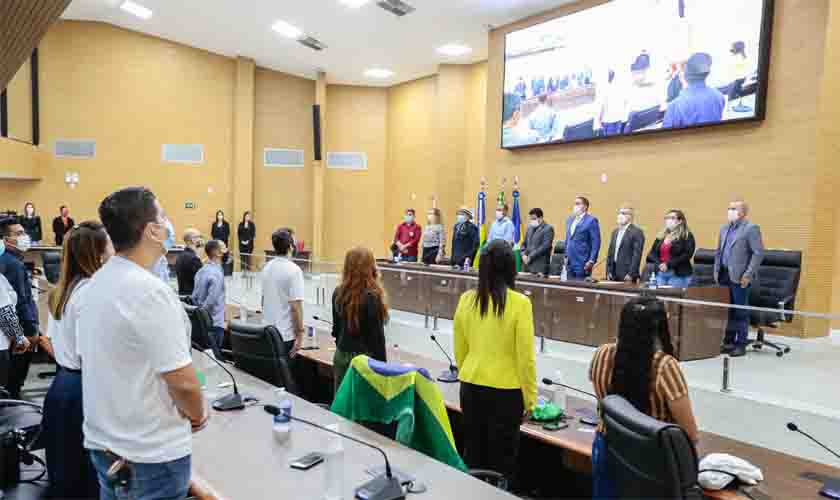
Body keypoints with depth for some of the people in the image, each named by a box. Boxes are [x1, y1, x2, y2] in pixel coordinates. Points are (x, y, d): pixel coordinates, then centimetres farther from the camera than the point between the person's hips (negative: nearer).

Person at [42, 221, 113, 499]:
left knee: (65, 473, 20)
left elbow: (53, 341, 15)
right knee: (91, 476, 7)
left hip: (61, 384, 8)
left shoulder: (61, 290, 8)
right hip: (84, 389, -8)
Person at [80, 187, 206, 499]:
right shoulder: (151, 292, -25)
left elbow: (94, 362, 12)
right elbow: (183, 381, -25)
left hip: (102, 443, 8)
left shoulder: (96, 284, 2)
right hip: (152, 453, -8)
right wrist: (197, 416, -4)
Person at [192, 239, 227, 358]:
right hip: (214, 322, -8)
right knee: (215, 357, 1)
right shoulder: (217, 274, -19)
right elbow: (211, 300, -25)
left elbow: (195, 296, 11)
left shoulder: (202, 270, 7)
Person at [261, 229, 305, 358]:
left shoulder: (267, 268, 6)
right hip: (287, 334, -7)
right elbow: (295, 306, -20)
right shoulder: (293, 270, -17)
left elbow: (263, 301, 14)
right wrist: (299, 334, -14)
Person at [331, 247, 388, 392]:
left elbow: (336, 328, 11)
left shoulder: (338, 293, 2)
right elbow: (377, 335, -14)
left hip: (341, 355, 7)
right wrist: (382, 364, -5)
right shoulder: (372, 297, -17)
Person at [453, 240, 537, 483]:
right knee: (502, 457, 12)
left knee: (473, 452, 19)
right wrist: (530, 397, 0)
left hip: (471, 387, 4)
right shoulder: (520, 303, -15)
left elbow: (459, 350, 6)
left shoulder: (466, 299, -4)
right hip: (506, 391, -4)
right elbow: (525, 355, -11)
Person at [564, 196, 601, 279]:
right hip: (569, 263, 7)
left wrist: (591, 261, -15)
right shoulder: (569, 220, 15)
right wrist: (566, 256, 14)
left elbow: (596, 243, -11)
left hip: (583, 264, -7)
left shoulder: (591, 220, -7)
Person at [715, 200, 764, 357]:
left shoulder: (751, 228, -7)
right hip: (724, 276, 6)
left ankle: (741, 344, 9)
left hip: (739, 278, -6)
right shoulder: (724, 229, 15)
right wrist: (716, 271, 11)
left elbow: (759, 253, -12)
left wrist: (748, 275, -16)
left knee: (740, 311, 0)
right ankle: (728, 341, 20)